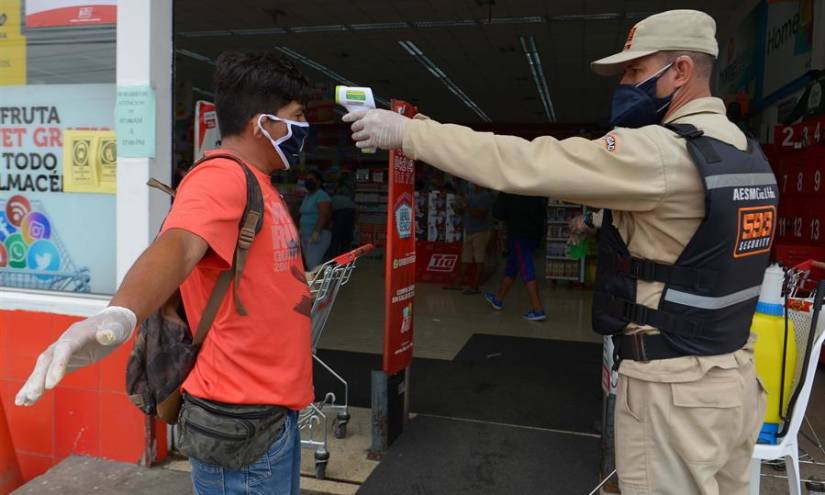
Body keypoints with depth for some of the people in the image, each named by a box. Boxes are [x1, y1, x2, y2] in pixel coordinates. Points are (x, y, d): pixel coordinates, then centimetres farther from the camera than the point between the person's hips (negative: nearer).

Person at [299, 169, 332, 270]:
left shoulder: (322, 196, -9)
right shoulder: (307, 196, 19)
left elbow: (323, 215, -20)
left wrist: (316, 232, -27)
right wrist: (301, 231, 19)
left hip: (318, 235, -9)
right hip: (305, 234, 9)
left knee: (313, 264, -17)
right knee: (308, 263, 7)